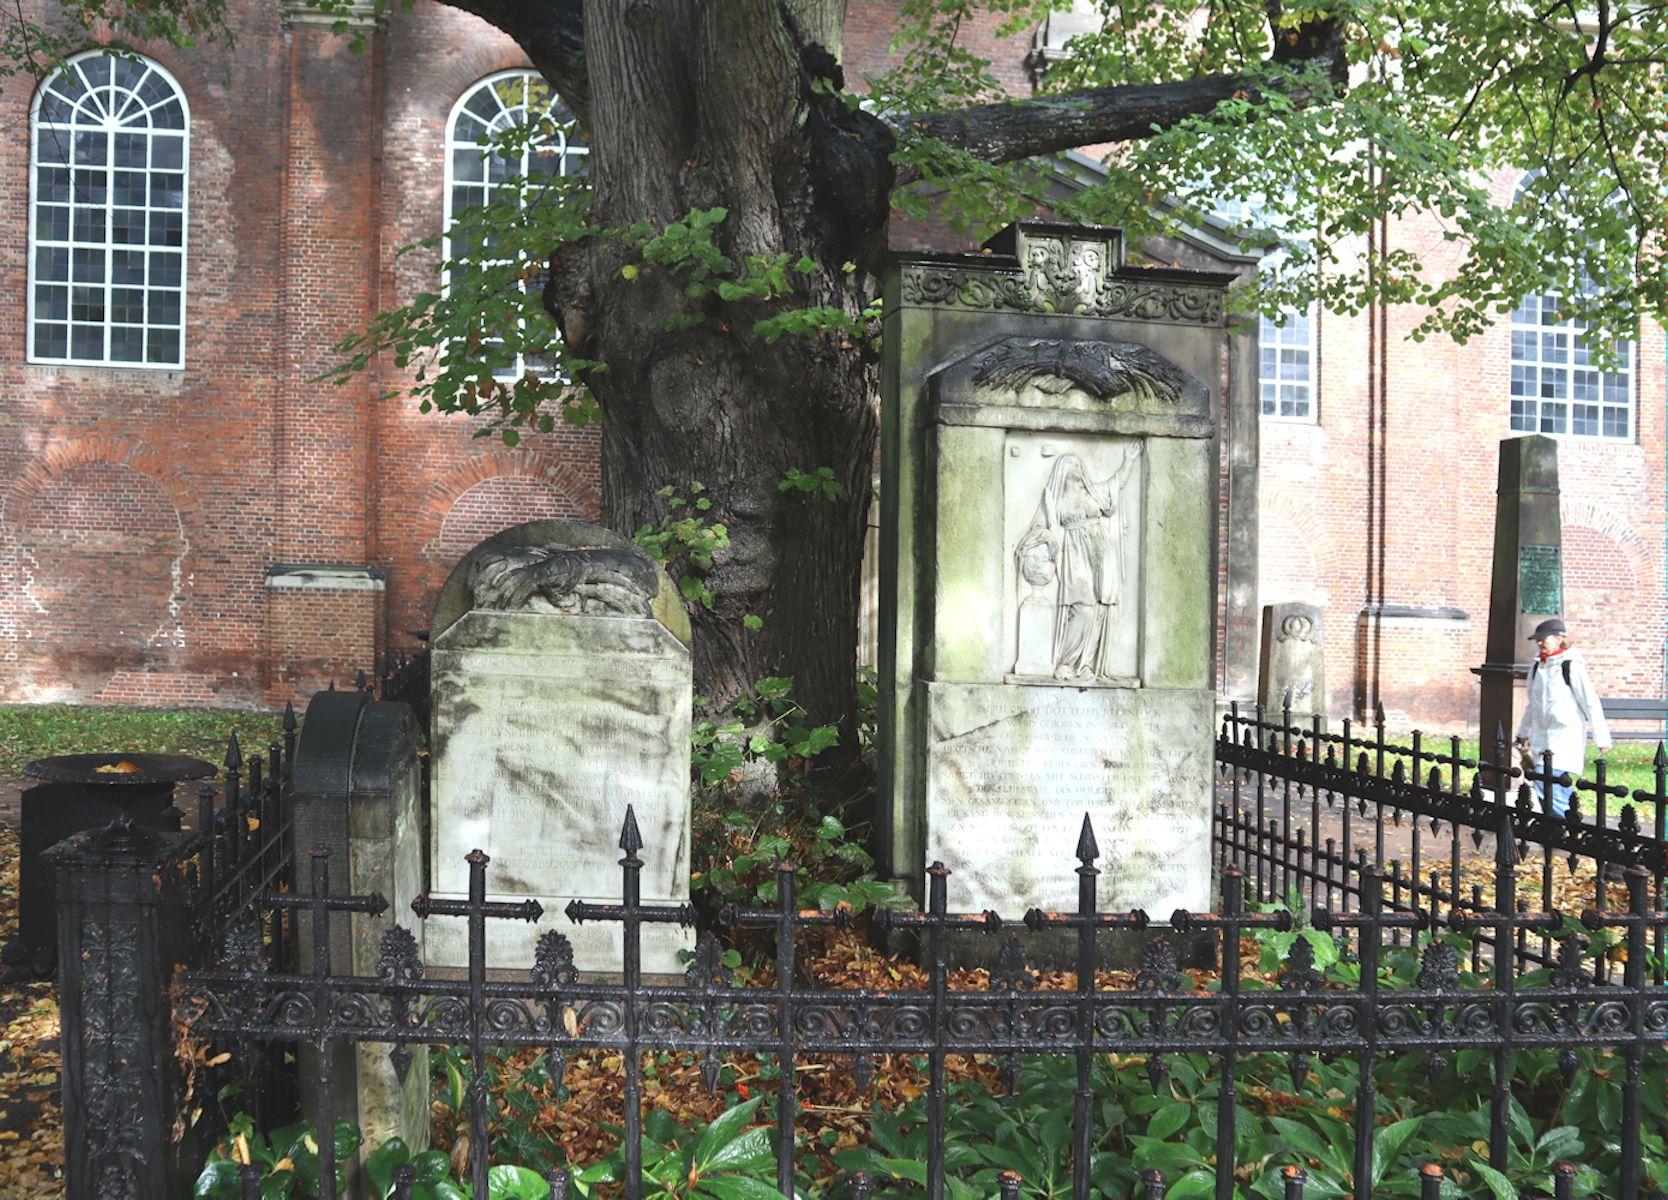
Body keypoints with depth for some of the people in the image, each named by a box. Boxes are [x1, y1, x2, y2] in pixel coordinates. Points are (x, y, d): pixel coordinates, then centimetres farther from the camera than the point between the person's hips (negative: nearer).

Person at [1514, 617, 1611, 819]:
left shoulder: (1572, 667, -9)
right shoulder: (1537, 667, 12)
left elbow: (1591, 704, -10)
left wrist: (1602, 739, -10)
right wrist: (1524, 732, 29)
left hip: (1566, 740, -7)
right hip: (1542, 740, 7)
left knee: (1549, 790, -18)